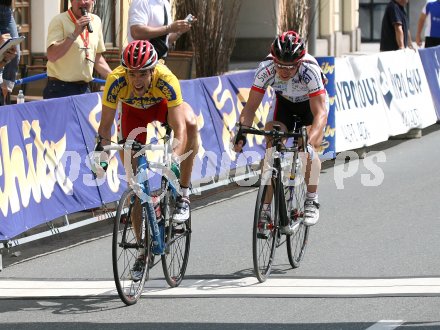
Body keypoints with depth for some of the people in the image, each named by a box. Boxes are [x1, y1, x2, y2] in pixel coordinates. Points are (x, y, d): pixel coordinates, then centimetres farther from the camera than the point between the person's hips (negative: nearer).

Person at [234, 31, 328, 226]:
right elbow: (250, 106, -27)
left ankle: (311, 202, -9)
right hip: (284, 102, 3)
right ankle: (267, 206, -11)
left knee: (309, 150, -25)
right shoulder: (266, 69, -33)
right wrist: (242, 132, -45)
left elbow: (320, 114, -42)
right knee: (271, 148, -17)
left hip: (313, 102, -2)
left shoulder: (310, 70, -39)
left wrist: (309, 142, -57)